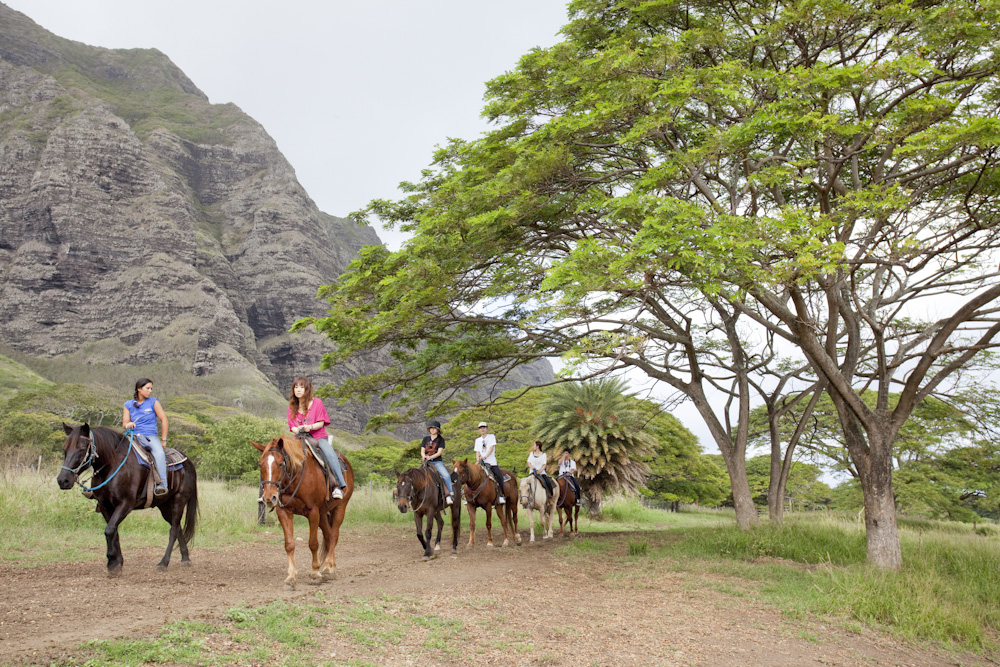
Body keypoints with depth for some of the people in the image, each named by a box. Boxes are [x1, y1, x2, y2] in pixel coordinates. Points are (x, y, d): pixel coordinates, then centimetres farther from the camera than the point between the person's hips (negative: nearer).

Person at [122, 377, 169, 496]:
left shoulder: (153, 402, 8)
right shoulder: (128, 405, 13)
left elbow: (164, 420, 5)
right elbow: (124, 423, 9)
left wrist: (163, 440, 0)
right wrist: (128, 424, -17)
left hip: (151, 436, -2)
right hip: (134, 436, 2)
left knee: (159, 452, -33)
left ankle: (161, 485, -41)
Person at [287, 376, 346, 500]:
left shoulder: (317, 402, 2)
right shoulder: (292, 407, 12)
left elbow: (321, 422, -3)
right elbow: (292, 426, 8)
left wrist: (310, 427, -23)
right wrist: (298, 430, -16)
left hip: (319, 437, -3)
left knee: (330, 454, -31)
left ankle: (340, 486, -30)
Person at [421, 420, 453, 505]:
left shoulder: (441, 440, 5)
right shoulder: (425, 439, 15)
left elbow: (439, 452, -5)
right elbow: (422, 451, 11)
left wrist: (430, 457, -19)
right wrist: (424, 457, -12)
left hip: (437, 462, -3)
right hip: (426, 462, 3)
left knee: (446, 476, -24)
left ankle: (449, 495, -19)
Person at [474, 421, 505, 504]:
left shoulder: (491, 437, 6)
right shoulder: (478, 440, 17)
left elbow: (491, 448, -6)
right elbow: (477, 452, 12)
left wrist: (485, 456, -21)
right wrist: (478, 460, -9)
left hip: (491, 462, -3)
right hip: (481, 463, 3)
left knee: (499, 475, -24)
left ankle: (501, 495, -17)